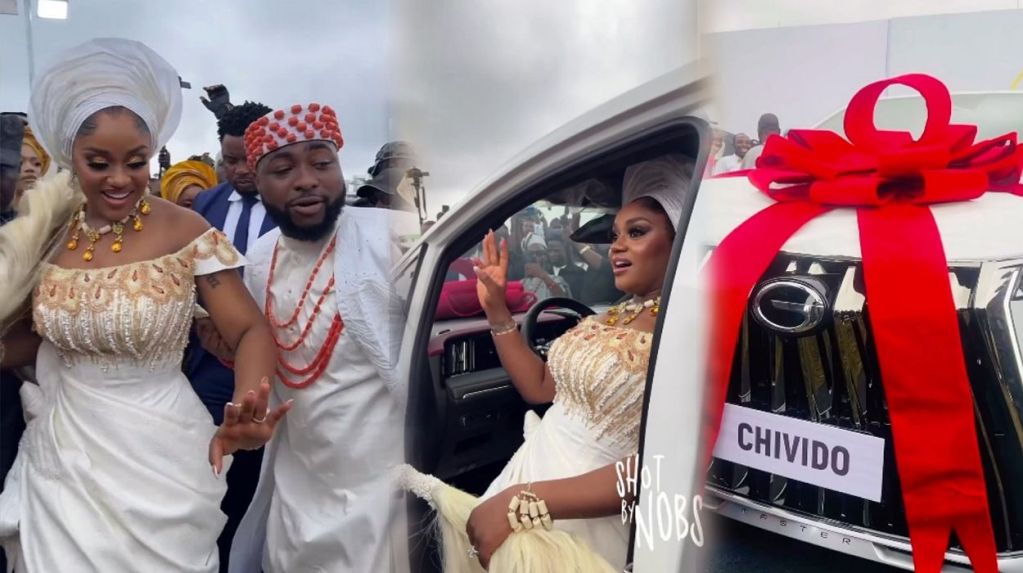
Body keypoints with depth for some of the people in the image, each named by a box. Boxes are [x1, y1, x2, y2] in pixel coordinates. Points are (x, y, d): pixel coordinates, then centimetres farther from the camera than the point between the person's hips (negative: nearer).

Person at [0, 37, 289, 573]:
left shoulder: (186, 233, -15)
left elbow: (251, 331, -19)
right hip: (62, 452, 4)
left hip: (155, 452, -4)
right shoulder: (49, 233, -1)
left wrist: (244, 409, -37)